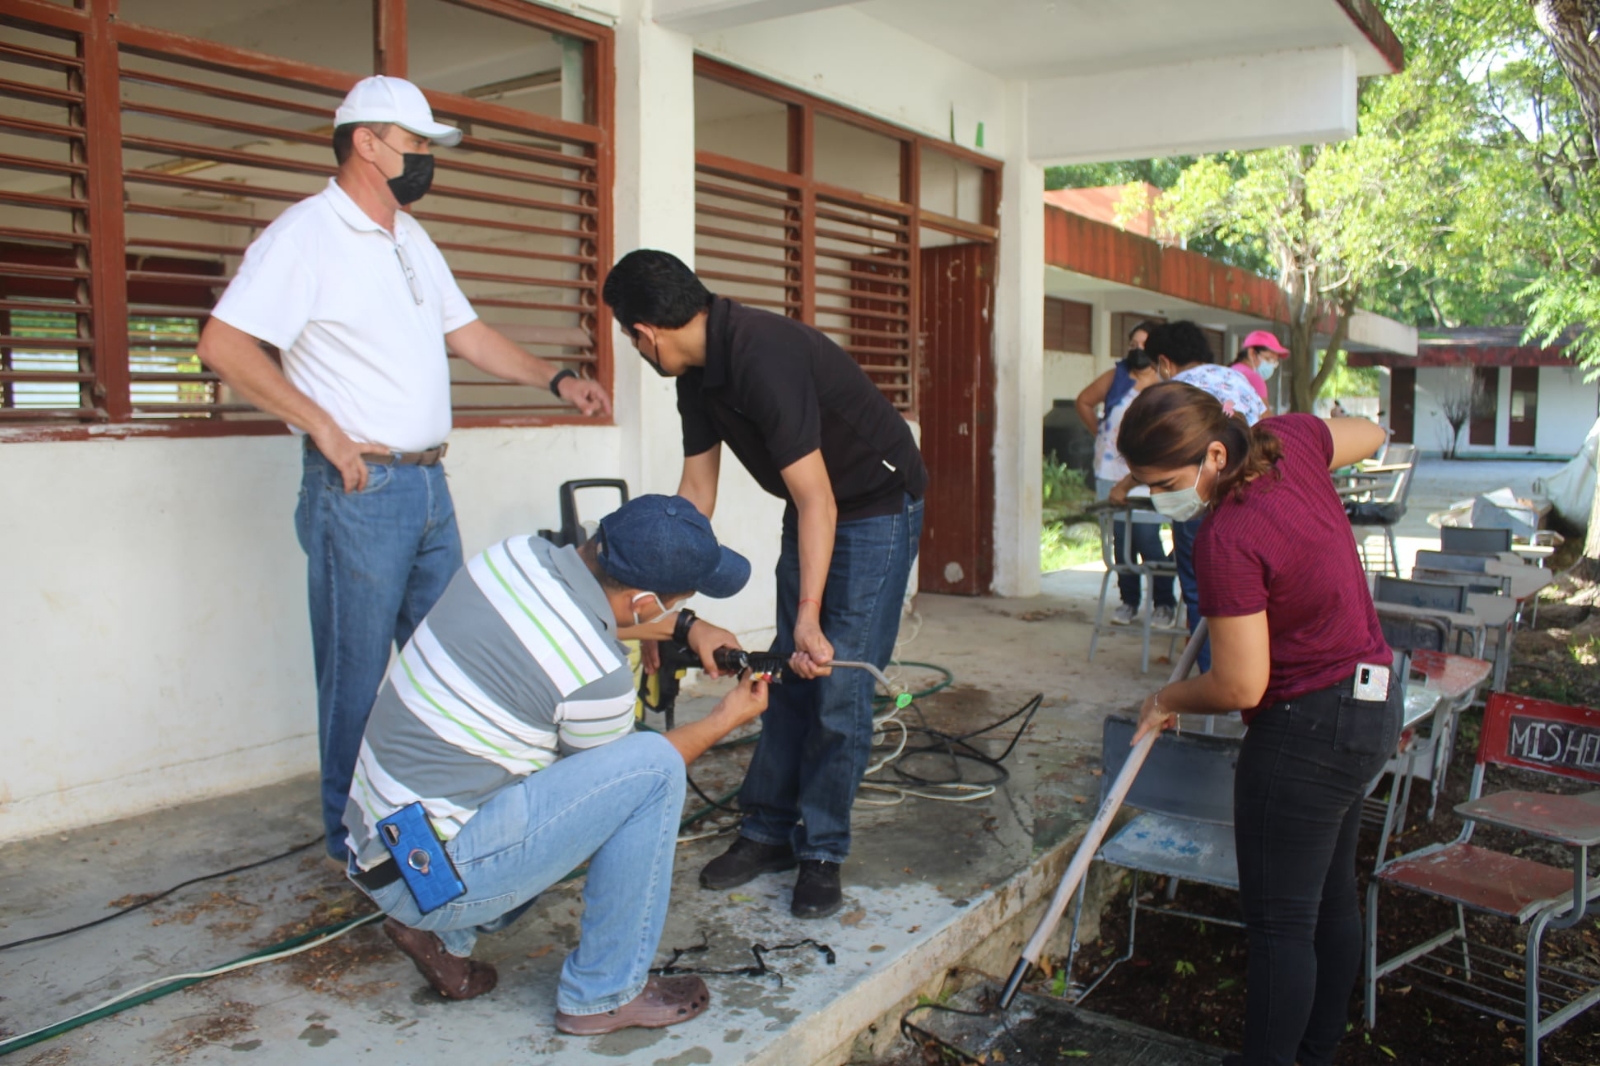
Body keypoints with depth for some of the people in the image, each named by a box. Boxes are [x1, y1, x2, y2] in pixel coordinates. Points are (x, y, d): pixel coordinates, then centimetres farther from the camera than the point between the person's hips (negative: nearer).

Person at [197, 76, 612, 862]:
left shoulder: (410, 238, 16)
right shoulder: (306, 234, -10)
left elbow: (464, 330, 22)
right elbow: (223, 343, -16)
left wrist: (555, 378, 12)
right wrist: (325, 429, -18)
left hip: (428, 482, 8)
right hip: (359, 489, -8)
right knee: (357, 670, 2)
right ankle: (354, 840, 17)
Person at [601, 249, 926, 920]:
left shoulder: (763, 356, -31)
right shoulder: (698, 374, -2)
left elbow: (816, 500, -32)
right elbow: (695, 496, 4)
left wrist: (810, 620, -34)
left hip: (878, 507, -9)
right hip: (811, 509, 9)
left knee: (839, 689, -7)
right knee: (788, 677, 9)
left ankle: (821, 856, 6)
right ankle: (768, 833, 20)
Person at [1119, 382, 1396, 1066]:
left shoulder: (1226, 541, -29)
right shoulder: (1290, 441, -5)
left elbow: (1240, 687, -23)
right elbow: (1369, 435, 19)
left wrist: (1168, 700, -4)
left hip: (1309, 729, -10)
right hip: (1371, 701, 10)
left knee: (1280, 923, 1)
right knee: (1331, 898, 21)